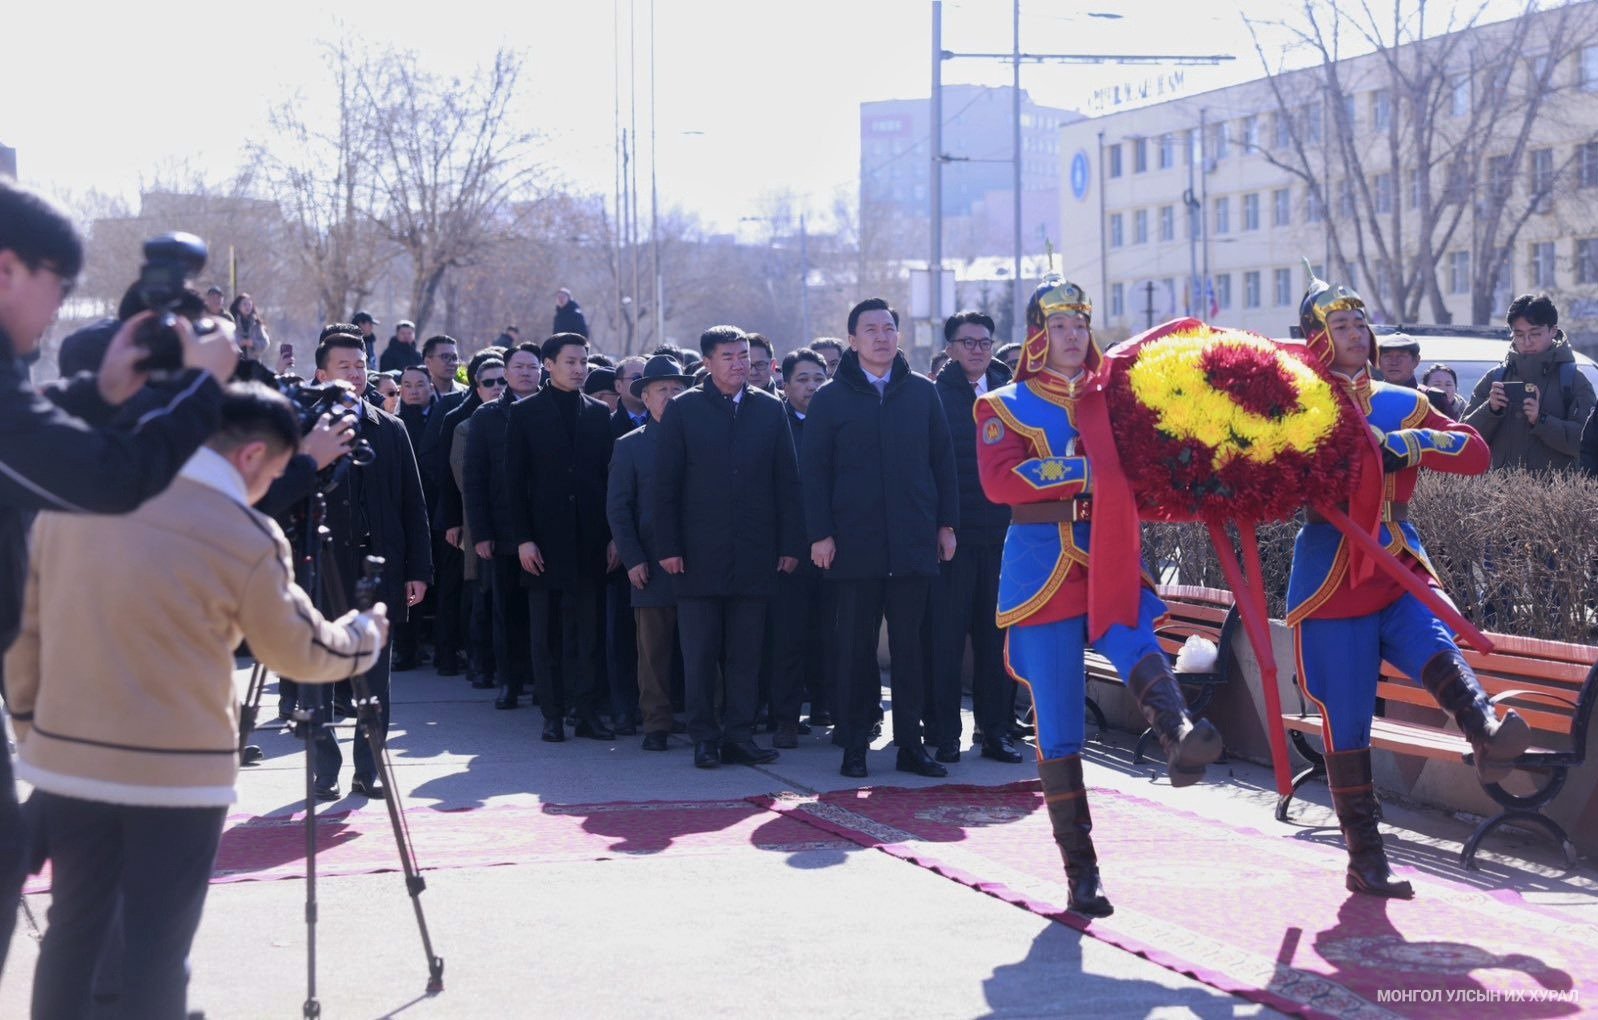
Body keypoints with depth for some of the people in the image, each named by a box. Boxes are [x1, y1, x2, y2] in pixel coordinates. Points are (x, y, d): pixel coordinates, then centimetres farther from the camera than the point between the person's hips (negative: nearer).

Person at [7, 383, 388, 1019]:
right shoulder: (246, 536, -11)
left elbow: (25, 621, 6)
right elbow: (299, 651, 3)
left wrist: (28, 719, 17)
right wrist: (366, 635, 22)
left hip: (65, 757, 4)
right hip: (177, 773, -4)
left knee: (71, 930, 15)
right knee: (157, 948, 4)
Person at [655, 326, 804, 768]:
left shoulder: (770, 410, 8)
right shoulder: (683, 410, 2)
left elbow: (786, 481, 8)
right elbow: (665, 483, 1)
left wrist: (790, 544, 2)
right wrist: (669, 547, -5)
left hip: (753, 553, 2)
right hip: (699, 553, -2)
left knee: (745, 653, 4)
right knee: (700, 652, 1)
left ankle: (739, 736, 9)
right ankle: (705, 737, 8)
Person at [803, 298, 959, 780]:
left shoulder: (922, 393, 9)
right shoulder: (830, 398, 3)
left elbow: (942, 460, 11)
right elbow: (815, 470, 2)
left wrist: (946, 523, 5)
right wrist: (820, 533, -6)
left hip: (913, 541, 2)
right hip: (855, 542, -2)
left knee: (911, 645, 4)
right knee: (856, 646, 2)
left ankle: (911, 744, 9)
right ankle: (855, 746, 8)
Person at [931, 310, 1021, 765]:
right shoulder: (933, 396, -1)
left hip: (1002, 535, 4)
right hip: (950, 535, -4)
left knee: (999, 635, 6)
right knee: (945, 636, -1)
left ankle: (996, 729, 13)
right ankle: (944, 732, 6)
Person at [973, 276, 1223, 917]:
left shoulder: (1116, 398, 17)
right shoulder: (1004, 407, 8)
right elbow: (999, 479, -11)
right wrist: (1085, 473, -19)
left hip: (1113, 565, 1)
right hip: (1042, 571, -1)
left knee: (1137, 648, -32)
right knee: (1058, 727, -1)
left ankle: (1179, 738, -62)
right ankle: (1080, 871, 6)